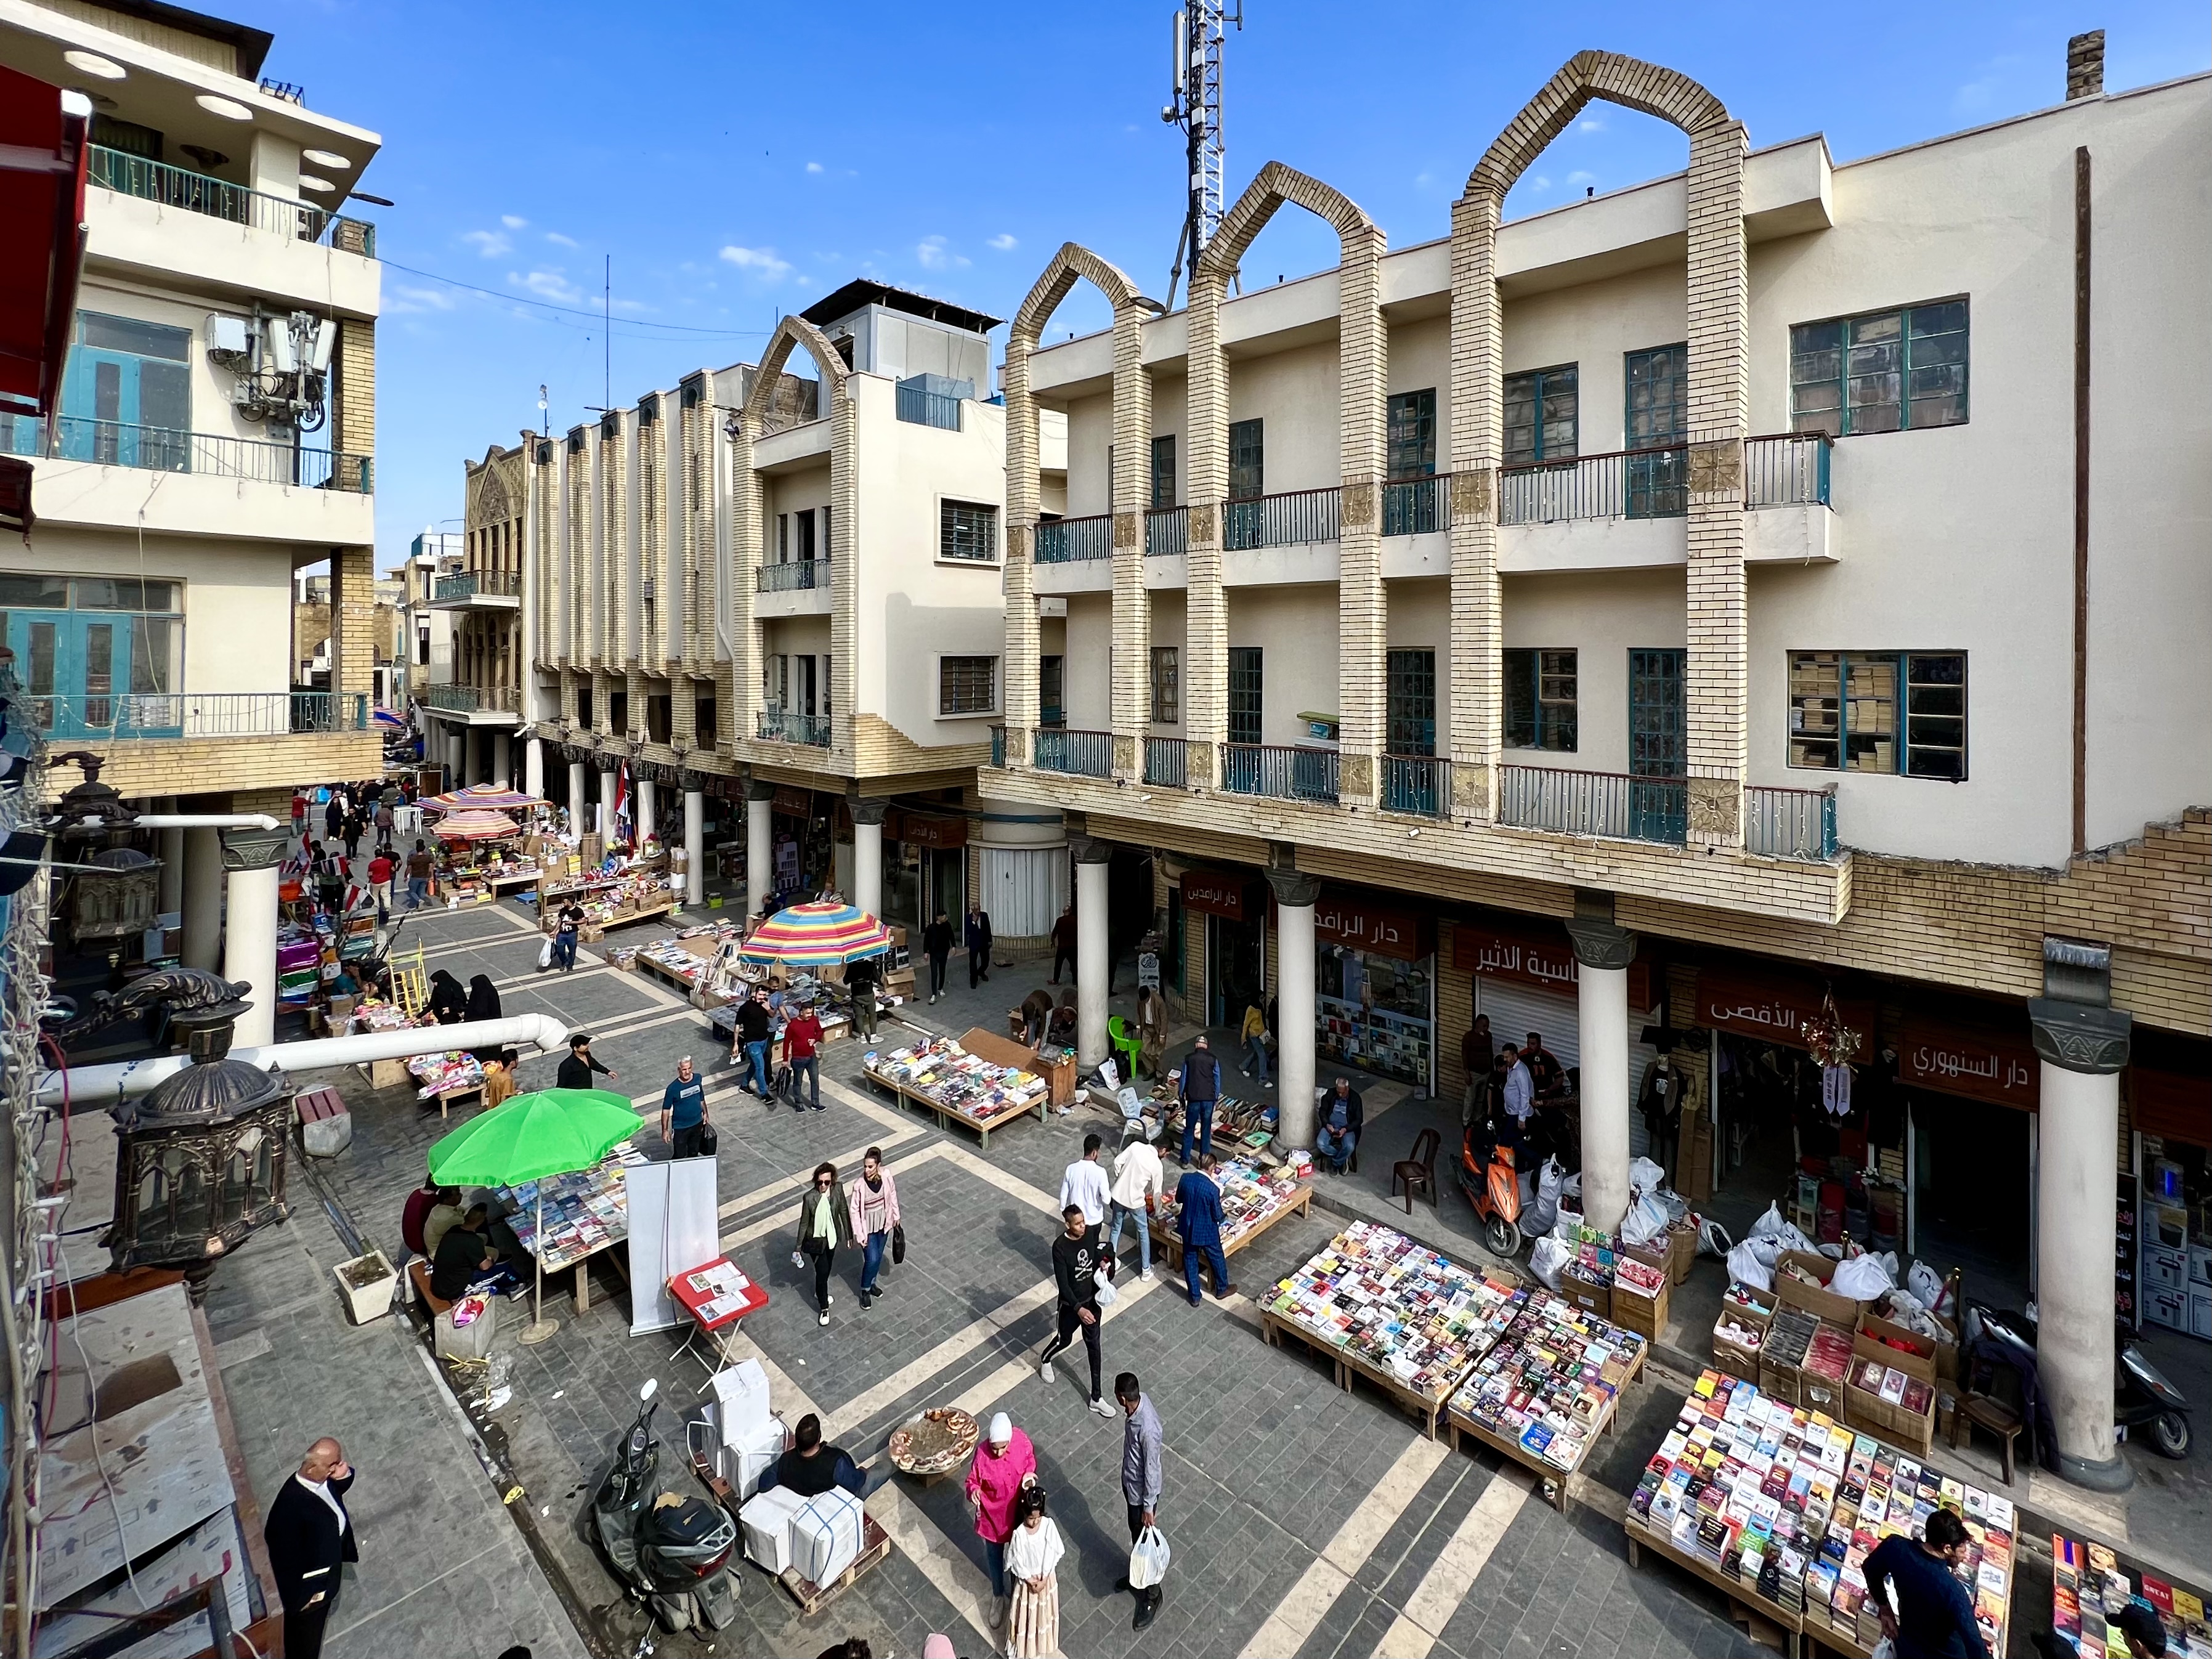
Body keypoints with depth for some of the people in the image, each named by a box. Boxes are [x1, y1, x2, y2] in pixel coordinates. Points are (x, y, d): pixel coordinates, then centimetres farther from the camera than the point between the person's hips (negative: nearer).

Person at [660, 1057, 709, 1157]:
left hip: (697, 1124, 4)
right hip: (680, 1127, -4)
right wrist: (665, 1130, -12)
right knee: (679, 1156, 3)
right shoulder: (673, 1088, -23)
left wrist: (705, 1113, 13)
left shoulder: (697, 1079, -10)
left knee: (694, 1152, 21)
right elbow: (666, 1110, -14)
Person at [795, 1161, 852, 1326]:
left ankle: (820, 1293, 52)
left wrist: (849, 1235, 6)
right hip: (816, 1240, -4)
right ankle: (824, 1308, 26)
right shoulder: (809, 1198, -26)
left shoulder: (837, 1193, -17)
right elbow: (804, 1223, -14)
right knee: (822, 1271, 4)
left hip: (832, 1237, 4)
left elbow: (844, 1213, -3)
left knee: (827, 1269, 23)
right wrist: (799, 1246, -6)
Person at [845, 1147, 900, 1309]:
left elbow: (893, 1195, -1)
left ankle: (872, 1283, 44)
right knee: (872, 1260, 0)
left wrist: (896, 1216, 9)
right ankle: (865, 1291, 25)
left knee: (878, 1257, 19)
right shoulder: (859, 1186, -27)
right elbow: (854, 1210, -17)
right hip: (868, 1227, -4)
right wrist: (859, 1234, -15)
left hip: (883, 1224, 4)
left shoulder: (886, 1176, -19)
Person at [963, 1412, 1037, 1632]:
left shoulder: (1022, 1441, -25)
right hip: (993, 1516, -1)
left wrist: (1029, 1474, -22)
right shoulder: (982, 1454, -31)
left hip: (1018, 1513, 1)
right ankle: (998, 1597, 52)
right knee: (995, 1560, 23)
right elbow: (973, 1481, -15)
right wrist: (973, 1491, -37)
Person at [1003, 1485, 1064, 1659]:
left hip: (1047, 1578, 2)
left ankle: (1043, 1644, 48)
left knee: (1044, 1611, 21)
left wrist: (1044, 1579, -15)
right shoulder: (1019, 1534, -25)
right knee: (1026, 1614, 14)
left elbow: (1052, 1553, -13)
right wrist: (1030, 1580, -15)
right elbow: (1017, 1562, -16)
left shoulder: (1049, 1524, -20)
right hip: (1027, 1580, -2)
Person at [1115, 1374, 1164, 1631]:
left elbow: (1152, 1470, -27)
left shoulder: (1147, 1429, -42)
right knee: (1135, 1534, 30)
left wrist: (1148, 1507, -15)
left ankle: (1152, 1595, 39)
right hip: (1130, 1484, 8)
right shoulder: (1139, 1400, -16)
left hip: (1142, 1492, -8)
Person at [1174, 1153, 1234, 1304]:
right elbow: (1217, 1216, -17)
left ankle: (1195, 1297, 33)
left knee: (1190, 1261, 21)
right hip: (1206, 1231, -4)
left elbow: (1178, 1200, 3)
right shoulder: (1213, 1188, -28)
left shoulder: (1186, 1178, -14)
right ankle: (1222, 1288, 44)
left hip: (1187, 1228, 4)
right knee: (1217, 1259, 23)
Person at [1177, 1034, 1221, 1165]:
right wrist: (1216, 1098, 15)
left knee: (1189, 1130, 10)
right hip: (1209, 1099, 0)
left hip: (1193, 1099, 0)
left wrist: (1181, 1097, 15)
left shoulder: (1188, 1059, 1)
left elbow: (1183, 1079, 4)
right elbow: (1217, 1080, 4)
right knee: (1206, 1130, 12)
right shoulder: (1213, 1060, 1)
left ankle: (1186, 1160, 13)